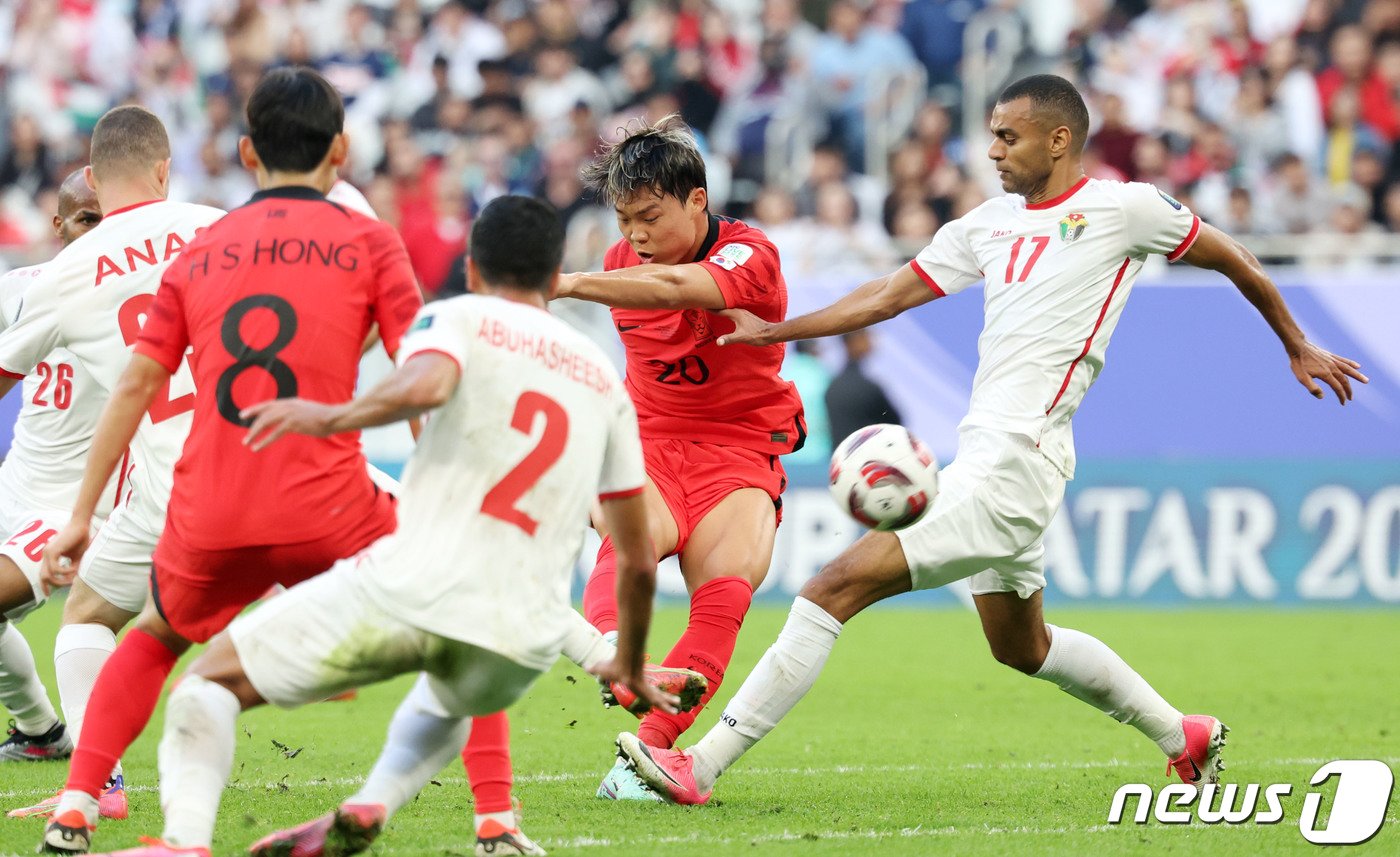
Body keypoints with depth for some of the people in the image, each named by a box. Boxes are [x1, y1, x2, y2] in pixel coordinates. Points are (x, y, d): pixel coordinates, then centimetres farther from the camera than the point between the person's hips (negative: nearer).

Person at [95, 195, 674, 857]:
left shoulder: (457, 318, 9)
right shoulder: (605, 380, 23)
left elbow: (426, 385, -18)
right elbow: (638, 563, 26)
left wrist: (331, 418, -3)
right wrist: (630, 667, 41)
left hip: (415, 590, -4)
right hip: (523, 638, 4)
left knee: (208, 682, 12)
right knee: (445, 703, 41)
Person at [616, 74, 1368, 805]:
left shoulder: (1122, 208, -4)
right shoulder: (990, 224, 15)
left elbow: (1233, 261, 9)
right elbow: (889, 295, 18)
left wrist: (1298, 347, 20)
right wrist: (775, 331, 10)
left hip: (1016, 465, -9)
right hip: (980, 455, 9)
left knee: (839, 585, -16)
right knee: (1022, 647, 25)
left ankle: (702, 765, -17)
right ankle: (1181, 734, 42)